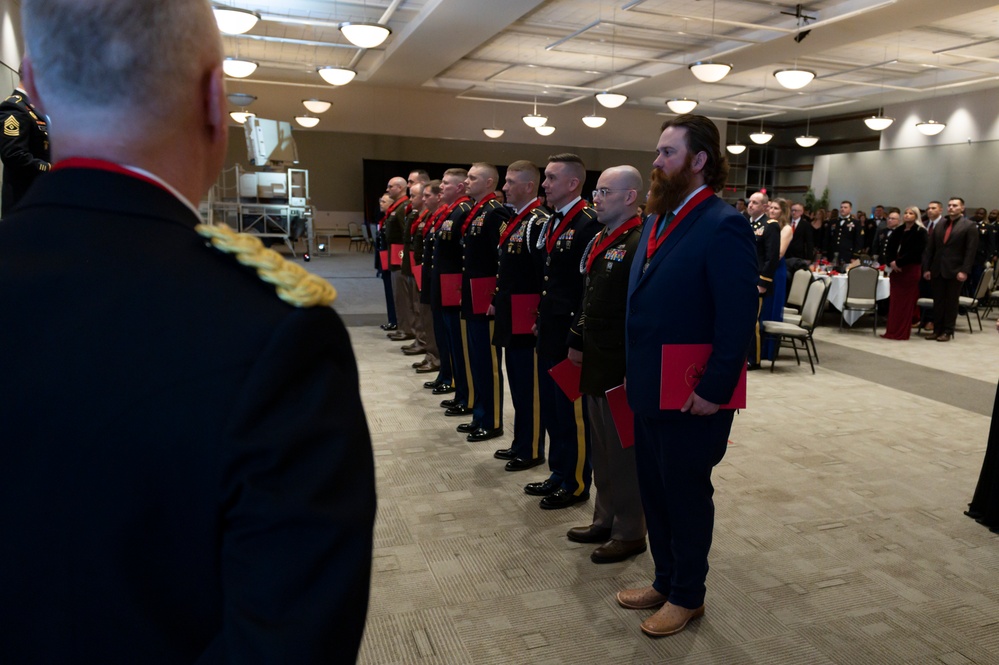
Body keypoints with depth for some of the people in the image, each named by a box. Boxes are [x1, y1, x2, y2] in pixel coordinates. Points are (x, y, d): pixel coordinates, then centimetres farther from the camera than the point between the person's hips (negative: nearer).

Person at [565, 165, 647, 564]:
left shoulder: (640, 244, -17)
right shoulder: (599, 241, 12)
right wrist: (577, 343, 18)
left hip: (623, 367, -9)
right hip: (595, 362, 9)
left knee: (623, 449, 4)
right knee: (601, 448, 18)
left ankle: (630, 533, 21)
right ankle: (605, 520, 34)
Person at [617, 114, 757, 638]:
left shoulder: (723, 226, -16)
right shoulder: (658, 219, 10)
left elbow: (738, 318, -21)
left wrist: (713, 390, -21)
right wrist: (635, 372, 10)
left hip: (691, 397, -8)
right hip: (648, 390, 8)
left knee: (686, 495, 10)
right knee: (653, 491, 19)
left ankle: (687, 596, 32)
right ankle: (665, 580, 39)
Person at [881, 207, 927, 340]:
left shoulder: (920, 232, -3)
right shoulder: (897, 231, 14)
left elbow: (915, 252, -13)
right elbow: (889, 249, 10)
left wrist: (899, 262, -16)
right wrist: (891, 262, -7)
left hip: (910, 270, -5)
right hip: (896, 269, 5)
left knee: (906, 301, -3)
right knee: (894, 301, 5)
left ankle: (902, 332, 1)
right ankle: (892, 331, 10)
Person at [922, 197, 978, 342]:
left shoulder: (969, 226, -2)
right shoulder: (940, 225, 12)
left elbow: (971, 250, -7)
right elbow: (930, 248, 10)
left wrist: (964, 271, -15)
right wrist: (926, 268, 3)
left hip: (955, 271, -4)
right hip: (937, 270, 4)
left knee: (951, 302, 3)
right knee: (938, 301, 7)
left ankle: (948, 332, 10)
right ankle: (937, 330, 13)